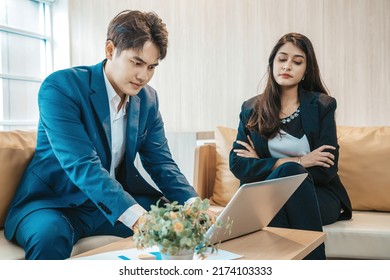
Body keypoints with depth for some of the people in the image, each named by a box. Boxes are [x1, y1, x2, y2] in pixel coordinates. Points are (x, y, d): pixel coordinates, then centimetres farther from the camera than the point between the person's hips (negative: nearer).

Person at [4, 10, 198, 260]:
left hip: (119, 199, 6)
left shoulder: (148, 99, 2)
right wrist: (137, 217, -41)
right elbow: (82, 164, -29)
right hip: (57, 202, -5)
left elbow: (161, 161, 1)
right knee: (50, 235, -37)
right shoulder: (60, 87, -18)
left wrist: (194, 205, -19)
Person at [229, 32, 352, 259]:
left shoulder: (322, 106, 2)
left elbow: (327, 170, -6)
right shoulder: (251, 109, 6)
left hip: (317, 195, 0)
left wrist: (271, 165, -8)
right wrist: (293, 162, -15)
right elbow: (237, 165, -6)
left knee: (289, 172, -32)